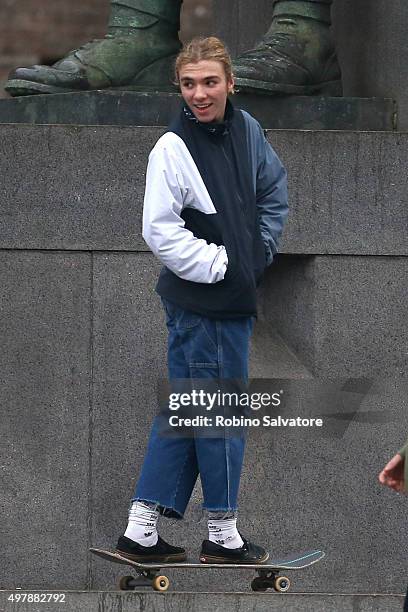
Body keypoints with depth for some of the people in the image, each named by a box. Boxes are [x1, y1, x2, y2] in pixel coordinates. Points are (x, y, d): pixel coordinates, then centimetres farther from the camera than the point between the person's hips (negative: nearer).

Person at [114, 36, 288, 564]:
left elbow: (274, 186, 21)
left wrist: (261, 249, 11)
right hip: (201, 304, -8)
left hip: (237, 293, 8)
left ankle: (142, 531, 18)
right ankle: (222, 535, 15)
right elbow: (159, 229, -19)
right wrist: (219, 265, -17)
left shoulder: (246, 129, 3)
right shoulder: (173, 149, -17)